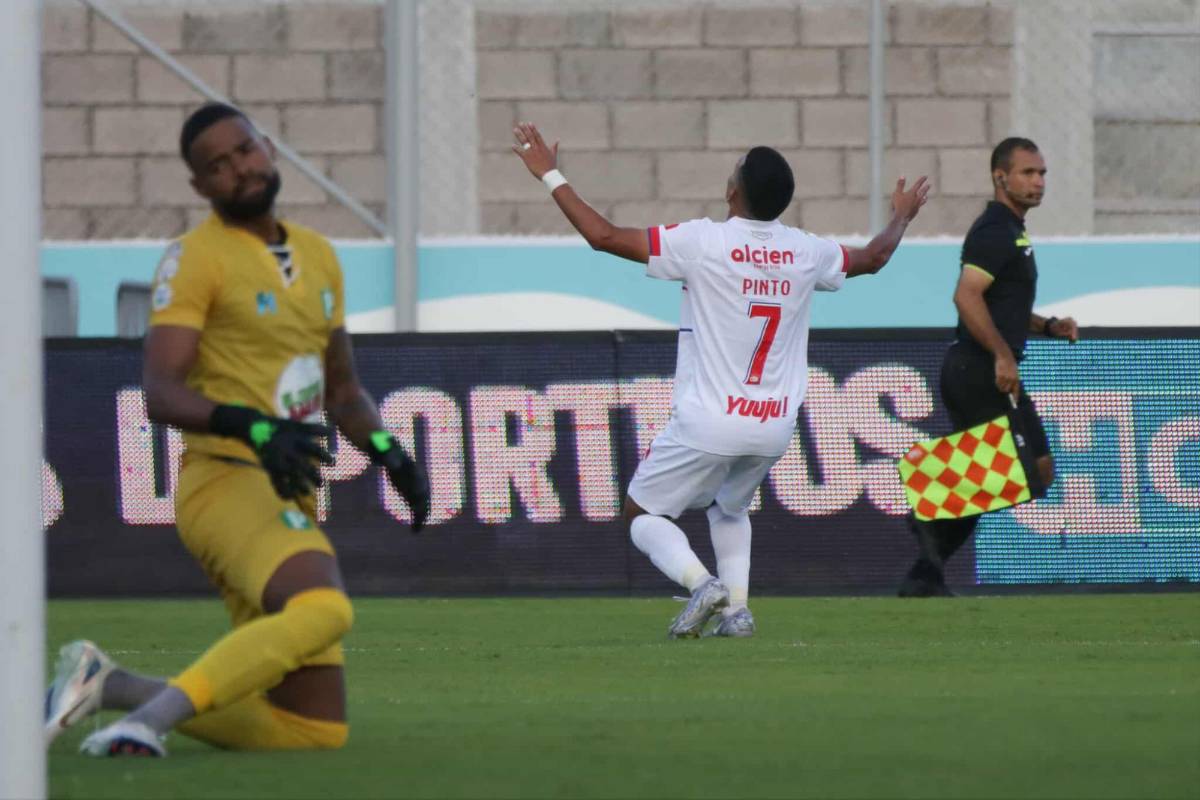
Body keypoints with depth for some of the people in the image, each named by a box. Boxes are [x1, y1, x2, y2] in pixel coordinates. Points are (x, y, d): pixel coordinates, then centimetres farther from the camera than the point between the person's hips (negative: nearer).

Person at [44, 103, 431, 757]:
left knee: (316, 732, 7)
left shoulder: (317, 256, 18)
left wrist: (389, 453, 9)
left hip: (290, 504, 8)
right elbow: (160, 392, -16)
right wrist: (254, 428, -31)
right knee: (321, 610, -38)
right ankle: (150, 717, -33)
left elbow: (342, 391, 27)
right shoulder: (196, 257, -5)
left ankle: (109, 685, 15)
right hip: (227, 483, -8)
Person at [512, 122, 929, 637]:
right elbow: (872, 258, 23)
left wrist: (550, 175, 0)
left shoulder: (703, 242, -14)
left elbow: (603, 236, -11)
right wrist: (901, 218, 44)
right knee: (730, 507, 31)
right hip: (775, 426, 5)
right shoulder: (805, 252, 0)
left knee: (643, 514, 12)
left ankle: (700, 581, -15)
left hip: (708, 422, -5)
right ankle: (737, 608, 12)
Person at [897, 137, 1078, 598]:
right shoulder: (996, 231, -12)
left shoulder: (1007, 231, 21)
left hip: (966, 371, 10)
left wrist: (1048, 327, 17)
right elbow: (966, 296, -25)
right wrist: (1003, 356, -27)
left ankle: (924, 578, 10)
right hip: (984, 371, -10)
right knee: (1036, 470, -10)